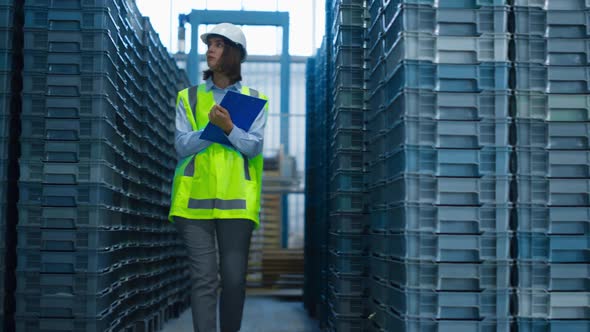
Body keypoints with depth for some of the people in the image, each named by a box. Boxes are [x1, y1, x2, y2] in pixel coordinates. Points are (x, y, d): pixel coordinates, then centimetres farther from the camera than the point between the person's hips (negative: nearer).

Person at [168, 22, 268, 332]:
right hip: (195, 198, 0)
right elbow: (182, 145, 0)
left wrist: (228, 128, -19)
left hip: (236, 199, 0)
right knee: (203, 278, -5)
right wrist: (212, 126, -12)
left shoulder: (253, 100, 11)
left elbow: (254, 147, -2)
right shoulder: (189, 97, 12)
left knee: (234, 278, 3)